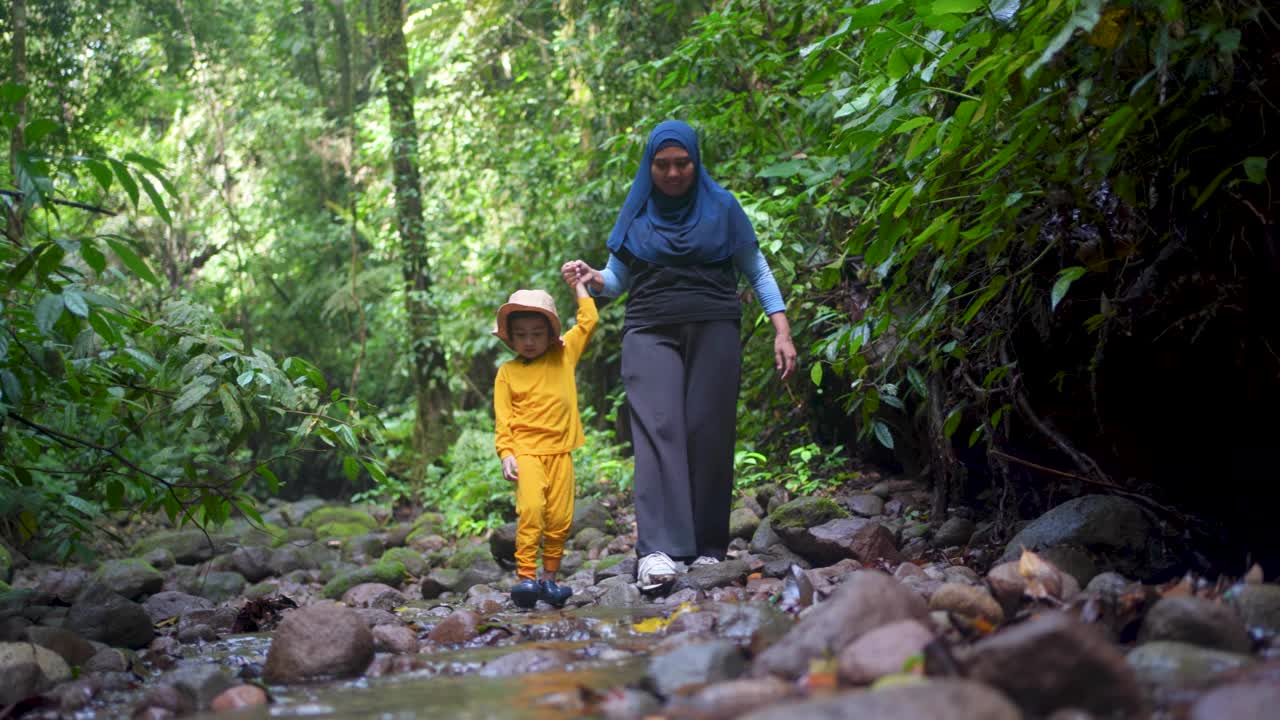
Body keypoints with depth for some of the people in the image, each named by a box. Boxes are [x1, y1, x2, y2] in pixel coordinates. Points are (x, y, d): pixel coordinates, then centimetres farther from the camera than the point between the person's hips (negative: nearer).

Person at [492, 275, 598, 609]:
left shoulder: (563, 356, 11)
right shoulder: (507, 372, 5)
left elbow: (587, 321, 15)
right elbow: (503, 418, 2)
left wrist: (578, 284, 19)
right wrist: (506, 453, -8)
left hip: (560, 451, 3)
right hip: (526, 451, -3)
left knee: (560, 518, 0)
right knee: (530, 509, -21)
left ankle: (550, 578, 11)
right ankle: (525, 576, -20)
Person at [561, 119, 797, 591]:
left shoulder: (721, 207, 8)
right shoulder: (636, 212, 11)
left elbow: (757, 272, 11)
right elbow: (617, 280, 15)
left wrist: (782, 331, 2)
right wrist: (590, 278, -7)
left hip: (713, 332, 0)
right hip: (651, 333, 0)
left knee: (708, 434, -6)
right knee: (658, 430, -16)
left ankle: (708, 548, 3)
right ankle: (657, 551, -28)